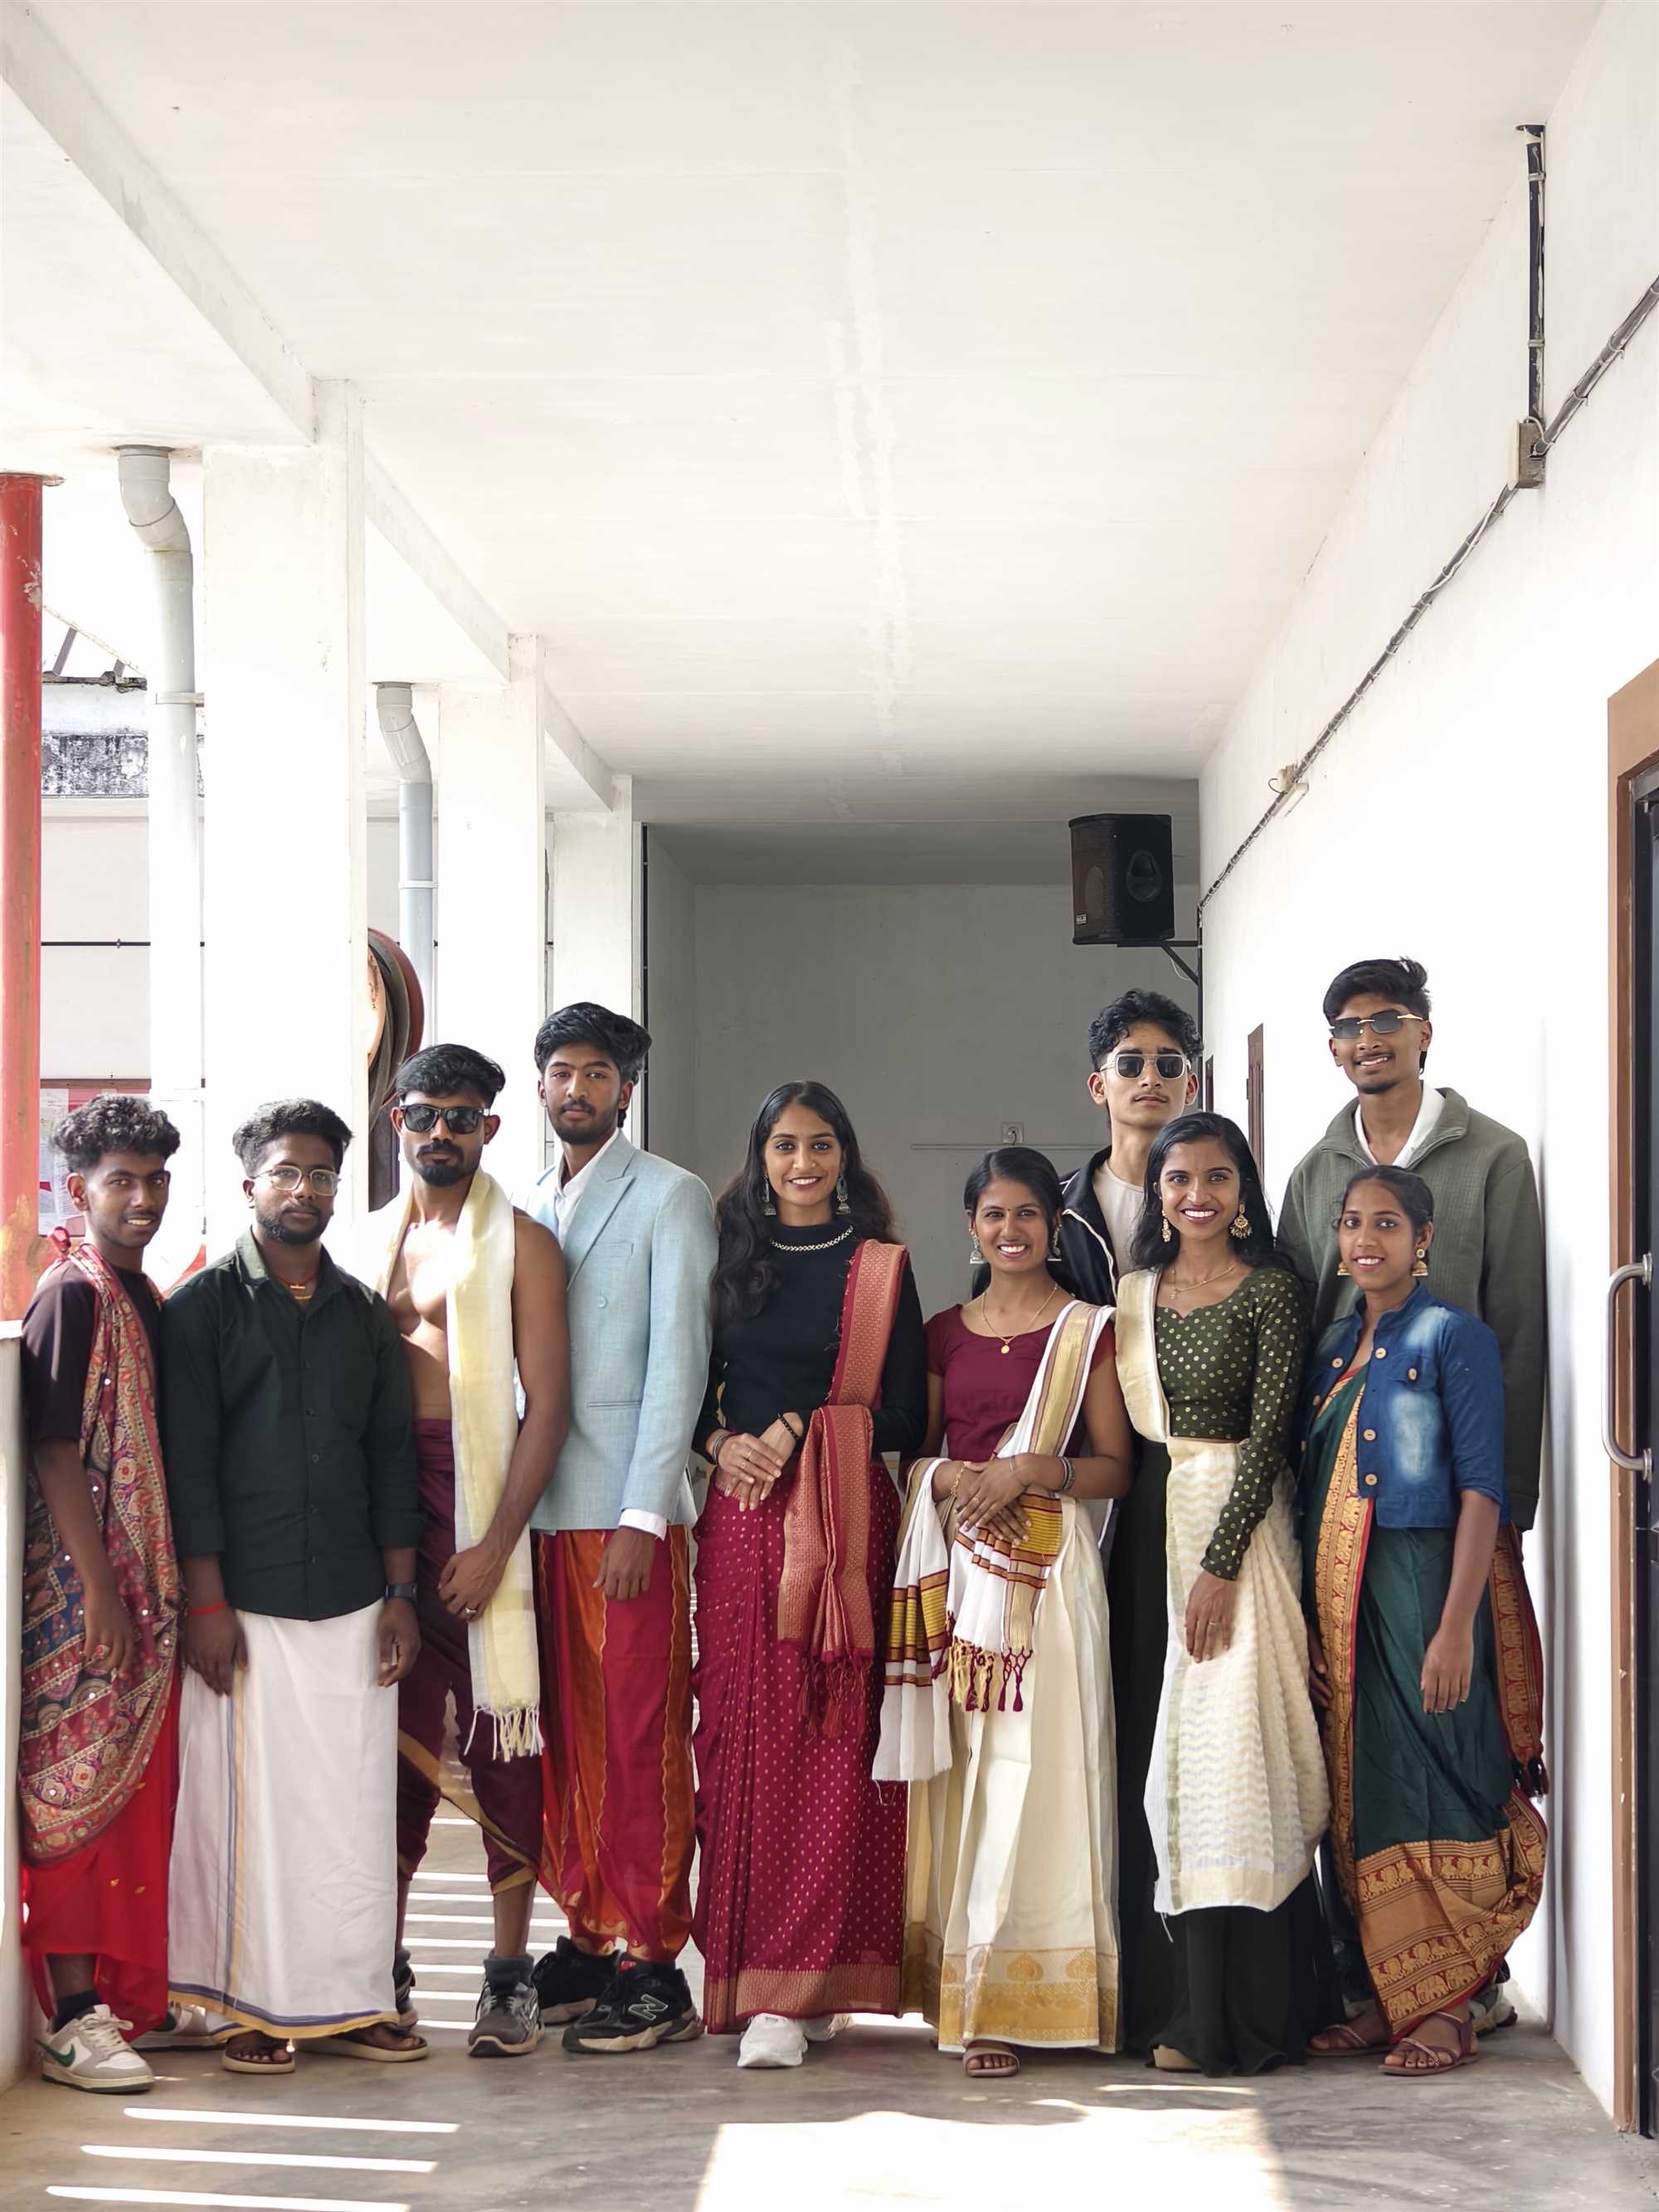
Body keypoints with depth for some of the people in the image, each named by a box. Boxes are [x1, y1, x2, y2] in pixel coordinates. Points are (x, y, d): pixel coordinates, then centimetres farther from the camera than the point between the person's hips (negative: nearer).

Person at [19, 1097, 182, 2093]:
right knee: (79, 1797, -5)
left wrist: (166, 1592, 15)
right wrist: (102, 1594, -19)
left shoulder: (146, 1299, 14)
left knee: (140, 1795, 12)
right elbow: (57, 1456, -16)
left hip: (146, 1590, 8)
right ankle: (73, 2020, -2)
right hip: (82, 1594, -8)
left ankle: (127, 1992, 20)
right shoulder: (71, 1296, -12)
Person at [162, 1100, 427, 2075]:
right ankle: (255, 2005, 5)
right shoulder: (205, 1306, 2)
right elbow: (188, 1459, -4)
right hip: (243, 1601, -3)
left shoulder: (366, 1315, 14)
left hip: (352, 1601, 4)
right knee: (246, 1800, -3)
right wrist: (205, 1600, -10)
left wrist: (401, 1593, 7)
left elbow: (391, 1456, 14)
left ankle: (351, 2001, 9)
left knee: (355, 1798, 2)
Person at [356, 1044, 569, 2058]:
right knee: (397, 1726, 6)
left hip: (479, 1498, -4)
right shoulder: (368, 1238, 15)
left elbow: (549, 1404, -6)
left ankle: (512, 1974, 2)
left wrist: (497, 1542, -14)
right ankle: (385, 1964, 13)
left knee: (498, 1728, -3)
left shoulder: (520, 1242, 0)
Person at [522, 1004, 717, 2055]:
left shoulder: (671, 1198, -1)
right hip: (541, 1505, 6)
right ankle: (588, 1941, 15)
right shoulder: (529, 1208, 17)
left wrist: (643, 1517, -14)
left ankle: (654, 1970, -3)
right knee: (567, 1736, 7)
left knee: (642, 1739, -5)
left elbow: (676, 1362, -7)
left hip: (627, 1506, -6)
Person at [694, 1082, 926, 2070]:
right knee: (742, 1738, -3)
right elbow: (692, 1387, 15)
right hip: (741, 1517, 2)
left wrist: (800, 1433, -8)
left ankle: (798, 1985, -9)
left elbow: (907, 1417, 2)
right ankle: (750, 1970, 2)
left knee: (831, 1746, -7)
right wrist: (723, 1441, -5)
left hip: (845, 1523, -2)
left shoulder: (880, 1270, 6)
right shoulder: (731, 1259, 13)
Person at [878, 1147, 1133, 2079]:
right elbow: (916, 1452, 17)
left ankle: (1017, 1996, -7)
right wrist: (951, 1479, -4)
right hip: (958, 1565, 4)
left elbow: (1116, 1467, 1)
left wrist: (1031, 1469, -14)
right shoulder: (946, 1334, 14)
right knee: (961, 1772, 2)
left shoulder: (1088, 1331, 3)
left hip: (1047, 1568, -4)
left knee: (1030, 1770, -9)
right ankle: (959, 1985, 7)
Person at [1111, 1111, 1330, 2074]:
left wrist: (1220, 1563, -17)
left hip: (1236, 1524, -5)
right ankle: (1172, 2003, 10)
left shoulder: (1270, 1291, -4)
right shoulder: (1135, 1292, 12)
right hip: (1149, 1527, 5)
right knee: (1153, 1755, 4)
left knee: (1225, 1752, -8)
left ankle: (1237, 2011, -5)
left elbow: (1268, 1434, -10)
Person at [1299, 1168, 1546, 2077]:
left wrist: (1455, 1626, -19)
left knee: (1434, 1791, -6)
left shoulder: (1454, 1338, -5)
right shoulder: (1333, 1346, 15)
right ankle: (1385, 1999, 12)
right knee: (1360, 1793, 6)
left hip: (1425, 1582, -7)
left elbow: (1481, 1488, -11)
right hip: (1339, 1594, 7)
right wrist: (1312, 1614, 9)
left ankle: (1446, 2010, -3)